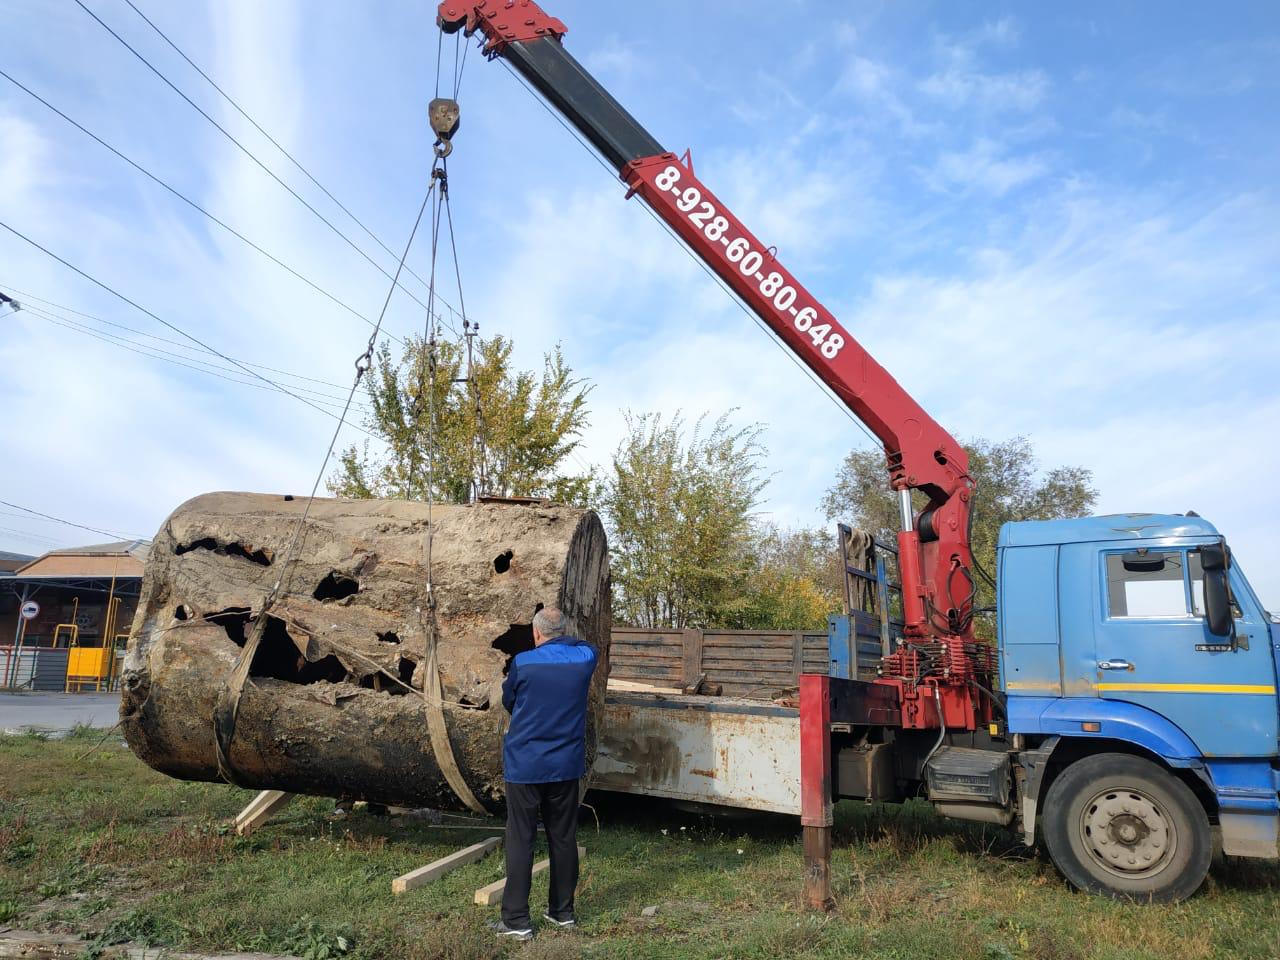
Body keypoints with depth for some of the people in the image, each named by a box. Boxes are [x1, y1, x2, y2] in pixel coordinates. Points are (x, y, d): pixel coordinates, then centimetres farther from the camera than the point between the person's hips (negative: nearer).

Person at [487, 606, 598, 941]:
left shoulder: (523, 663, -11)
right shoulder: (586, 657, -3)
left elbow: (509, 702, 6)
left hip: (525, 765, -3)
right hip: (567, 765, 4)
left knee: (521, 841, 4)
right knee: (564, 838, 13)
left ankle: (516, 920, 7)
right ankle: (563, 911, 24)